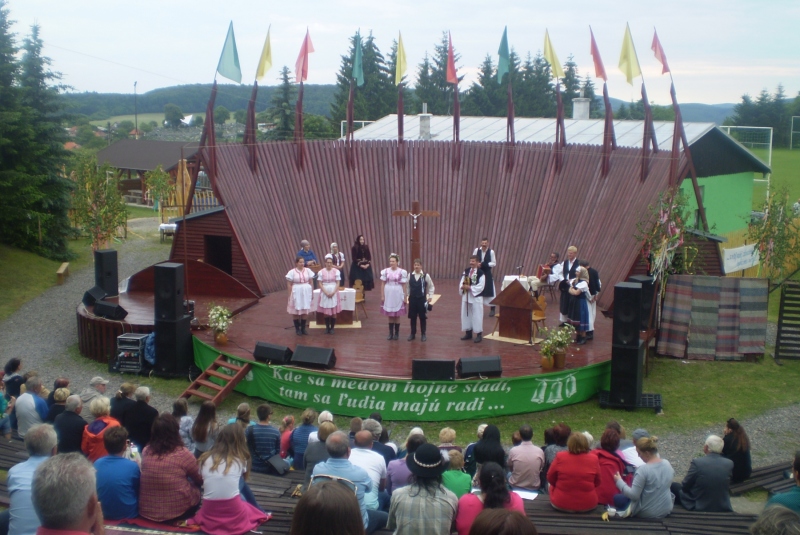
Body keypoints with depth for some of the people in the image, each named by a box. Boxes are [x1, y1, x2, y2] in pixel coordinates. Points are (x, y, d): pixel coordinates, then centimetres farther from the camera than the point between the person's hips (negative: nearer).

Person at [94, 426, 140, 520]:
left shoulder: (97, 464, -7)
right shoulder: (132, 466, -19)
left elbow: (95, 492, 9)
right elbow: (139, 491, 0)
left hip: (104, 515, 5)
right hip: (128, 515, -5)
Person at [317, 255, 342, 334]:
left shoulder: (336, 271, -2)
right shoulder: (321, 272, -2)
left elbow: (337, 283, -3)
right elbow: (320, 284, -4)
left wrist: (333, 293, -14)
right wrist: (326, 292, -14)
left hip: (334, 293, 0)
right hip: (324, 293, 0)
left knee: (334, 311, 1)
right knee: (325, 311, 3)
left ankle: (332, 327, 10)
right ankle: (327, 327, 13)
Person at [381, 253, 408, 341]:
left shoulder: (402, 272, -7)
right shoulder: (386, 271, 0)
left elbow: (404, 285, -3)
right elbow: (383, 284, 4)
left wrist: (405, 297, -2)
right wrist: (382, 296, 0)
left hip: (398, 295, -2)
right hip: (388, 295, 2)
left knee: (397, 315, 6)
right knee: (390, 315, 9)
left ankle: (396, 333, 18)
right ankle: (390, 333, 18)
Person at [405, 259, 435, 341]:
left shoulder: (426, 275, -10)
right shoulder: (410, 275, -3)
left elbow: (431, 287, 0)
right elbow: (408, 287, 8)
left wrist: (430, 296, -5)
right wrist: (406, 296, 7)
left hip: (422, 299, -2)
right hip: (412, 298, 2)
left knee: (422, 317, 6)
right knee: (412, 317, 9)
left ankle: (424, 334, 17)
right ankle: (412, 334, 21)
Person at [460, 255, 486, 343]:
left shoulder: (480, 273, -14)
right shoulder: (466, 271, 6)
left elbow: (480, 286, -17)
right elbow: (462, 282, 7)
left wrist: (470, 287, -21)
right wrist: (462, 287, -14)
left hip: (476, 297, -7)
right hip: (466, 296, 7)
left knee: (477, 316, -1)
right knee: (466, 315, 13)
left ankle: (479, 334, 8)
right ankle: (468, 333, 25)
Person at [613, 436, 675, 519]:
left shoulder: (643, 470, -25)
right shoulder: (667, 463, -5)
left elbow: (634, 495, -23)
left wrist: (619, 481, -10)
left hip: (647, 513, -5)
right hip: (666, 510, 5)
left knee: (616, 498, 14)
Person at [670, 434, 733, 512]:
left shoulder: (697, 462, -22)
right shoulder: (729, 463, -11)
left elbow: (684, 487, -10)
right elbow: (726, 486, 5)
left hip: (699, 508, -5)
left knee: (673, 486, 17)